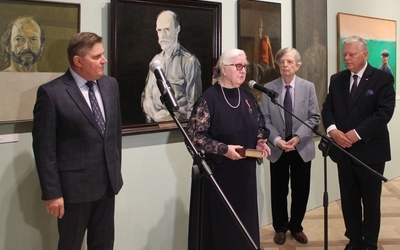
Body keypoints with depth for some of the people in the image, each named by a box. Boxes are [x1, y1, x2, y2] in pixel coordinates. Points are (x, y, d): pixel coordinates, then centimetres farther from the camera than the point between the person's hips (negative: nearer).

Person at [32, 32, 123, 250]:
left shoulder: (111, 85, 5)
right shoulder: (51, 92, -13)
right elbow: (44, 148, -13)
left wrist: (116, 171, 13)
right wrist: (52, 193, -13)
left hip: (108, 182, 5)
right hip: (74, 185, -5)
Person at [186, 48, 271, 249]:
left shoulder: (247, 97, 7)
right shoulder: (209, 98, -12)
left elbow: (259, 126, 19)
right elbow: (194, 135, -16)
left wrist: (260, 142, -2)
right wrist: (223, 149, -22)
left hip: (244, 171, 6)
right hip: (217, 172, -6)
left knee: (244, 220, 13)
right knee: (218, 222, 4)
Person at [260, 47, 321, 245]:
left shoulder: (308, 87, 0)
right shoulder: (268, 88, -1)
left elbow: (314, 117, -3)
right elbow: (265, 119, -3)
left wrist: (298, 137, -16)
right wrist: (277, 139, -17)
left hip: (302, 148, 1)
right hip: (277, 148, 0)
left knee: (301, 190, 10)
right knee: (279, 191, 9)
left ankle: (296, 227, 30)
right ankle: (280, 228, 28)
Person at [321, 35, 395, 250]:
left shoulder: (382, 78, -6)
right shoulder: (337, 79, 9)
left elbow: (384, 112, -15)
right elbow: (327, 108, 6)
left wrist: (357, 133, -21)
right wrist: (332, 129, -14)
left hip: (370, 150, -4)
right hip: (344, 149, 4)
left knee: (371, 200, 9)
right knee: (349, 200, 12)